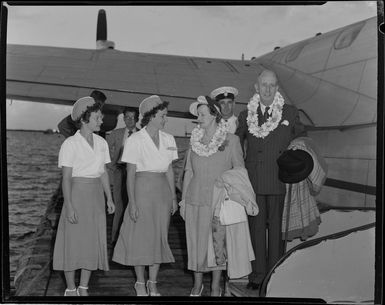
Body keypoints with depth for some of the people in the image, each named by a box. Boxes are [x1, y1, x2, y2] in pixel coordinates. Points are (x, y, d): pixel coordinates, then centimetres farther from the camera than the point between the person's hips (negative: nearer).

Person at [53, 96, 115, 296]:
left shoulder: (101, 143, 6)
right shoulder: (70, 144, -10)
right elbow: (66, 178, -11)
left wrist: (109, 198, 8)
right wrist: (69, 206, -16)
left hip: (96, 196, 5)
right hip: (77, 193, -5)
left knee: (93, 242, 7)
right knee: (73, 242, 2)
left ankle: (84, 288, 20)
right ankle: (71, 289, 16)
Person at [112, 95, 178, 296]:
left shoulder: (169, 140, 7)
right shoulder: (134, 140, -7)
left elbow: (169, 171, 12)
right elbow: (130, 174, -7)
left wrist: (173, 197, 10)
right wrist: (132, 202, -11)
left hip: (163, 191, 4)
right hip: (142, 190, -4)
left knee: (159, 237, 7)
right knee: (140, 237, 2)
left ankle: (153, 283, 19)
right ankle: (140, 283, 18)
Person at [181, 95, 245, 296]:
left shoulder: (231, 140, -2)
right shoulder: (194, 140, 8)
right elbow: (189, 172, 12)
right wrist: (183, 200, 10)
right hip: (195, 200, 3)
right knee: (195, 242, 7)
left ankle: (216, 287, 17)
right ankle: (197, 284, 23)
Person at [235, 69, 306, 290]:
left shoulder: (290, 113, 6)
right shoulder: (246, 116, 8)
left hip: (280, 181, -1)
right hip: (253, 181, 1)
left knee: (276, 228, 3)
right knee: (256, 228, 5)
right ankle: (257, 276, 13)